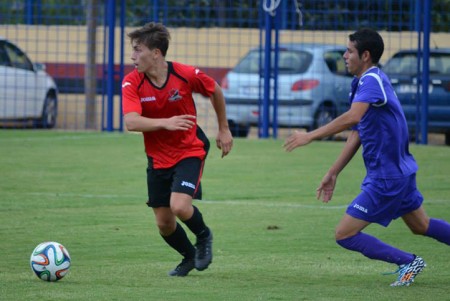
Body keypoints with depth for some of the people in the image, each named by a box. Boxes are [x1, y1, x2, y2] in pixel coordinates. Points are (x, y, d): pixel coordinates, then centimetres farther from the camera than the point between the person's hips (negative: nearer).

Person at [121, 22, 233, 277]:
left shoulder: (186, 75, -16)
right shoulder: (132, 82, -14)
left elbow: (215, 91, 5)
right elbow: (131, 122, -27)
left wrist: (224, 129, 11)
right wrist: (165, 123, -40)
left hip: (190, 150, -3)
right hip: (158, 158, 3)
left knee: (180, 206, -24)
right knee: (164, 224, 5)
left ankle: (204, 236, 10)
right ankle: (190, 257, 36)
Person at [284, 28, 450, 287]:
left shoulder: (373, 81, -20)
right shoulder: (363, 83, 11)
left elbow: (352, 117, -38)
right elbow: (357, 134, 16)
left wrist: (310, 136, -36)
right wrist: (333, 173, 16)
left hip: (385, 178, -10)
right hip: (399, 169, 10)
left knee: (345, 235, -5)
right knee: (421, 225, 26)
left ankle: (408, 262, 0)